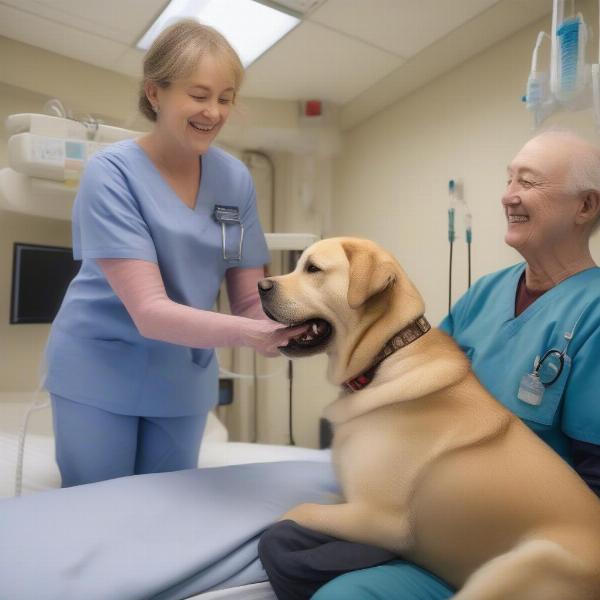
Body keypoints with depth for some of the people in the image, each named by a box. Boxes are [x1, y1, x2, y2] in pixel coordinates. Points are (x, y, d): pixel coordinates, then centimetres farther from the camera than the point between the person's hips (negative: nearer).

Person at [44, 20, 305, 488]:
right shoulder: (111, 173, -19)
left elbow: (250, 298, -4)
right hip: (99, 370, -3)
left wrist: (291, 325, -25)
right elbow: (149, 311, -27)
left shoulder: (236, 179, -7)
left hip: (185, 376, 4)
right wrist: (247, 334, -42)